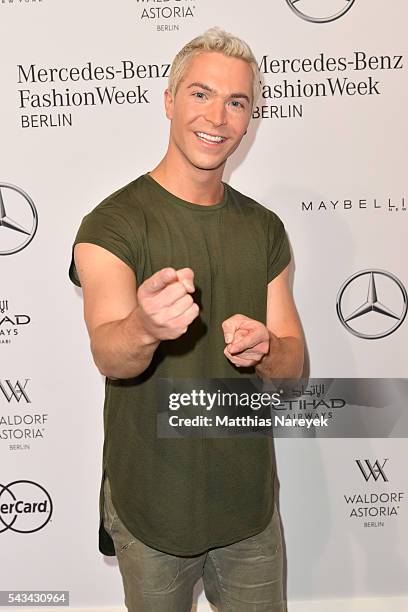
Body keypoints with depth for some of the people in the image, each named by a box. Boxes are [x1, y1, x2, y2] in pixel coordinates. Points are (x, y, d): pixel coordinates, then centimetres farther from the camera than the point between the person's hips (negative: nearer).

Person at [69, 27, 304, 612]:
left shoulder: (265, 228, 1)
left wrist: (262, 348, -22)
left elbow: (294, 364, 1)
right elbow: (108, 354, -29)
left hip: (250, 500, 4)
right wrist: (145, 328, -51)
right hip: (152, 505, -3)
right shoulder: (112, 224, -14)